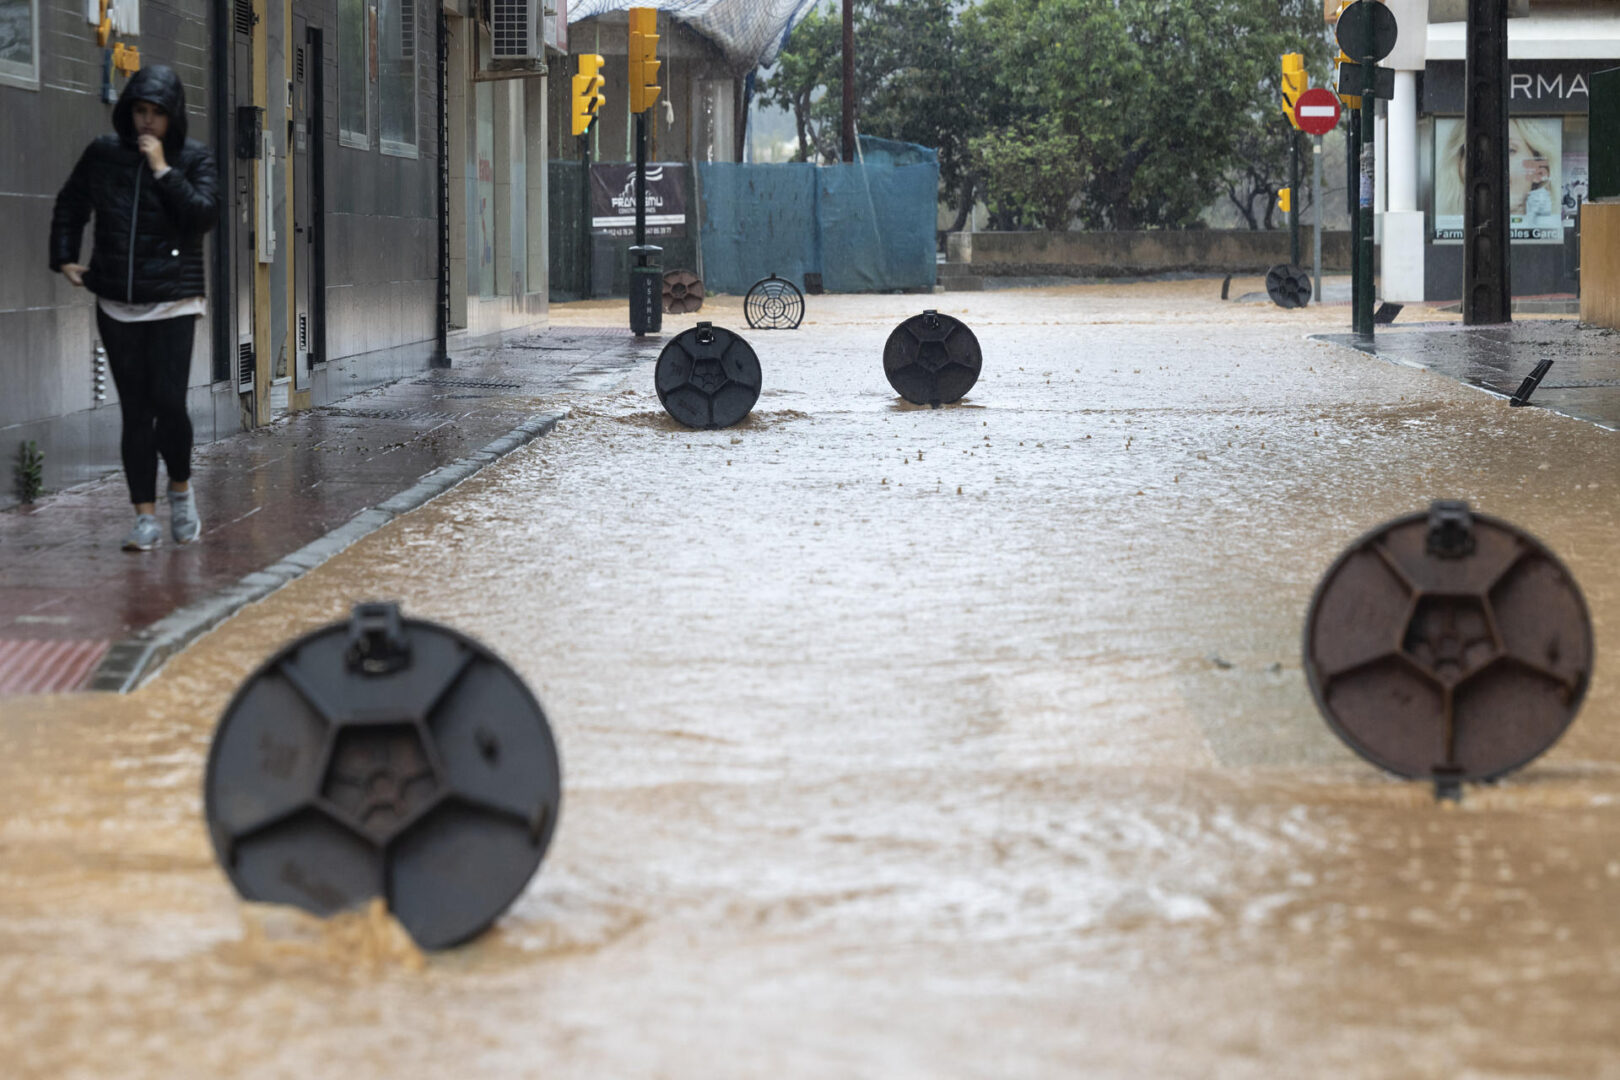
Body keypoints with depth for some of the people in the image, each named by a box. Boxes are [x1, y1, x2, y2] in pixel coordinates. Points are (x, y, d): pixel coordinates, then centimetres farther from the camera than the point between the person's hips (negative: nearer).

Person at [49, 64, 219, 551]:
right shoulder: (103, 154, 6)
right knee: (134, 411, 2)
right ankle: (146, 517, 7)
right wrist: (65, 257, 13)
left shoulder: (194, 158, 0)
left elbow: (205, 214, -15)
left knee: (168, 402, -13)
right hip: (118, 304, 3)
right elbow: (69, 205, 21)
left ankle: (181, 488, 14)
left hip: (174, 302, -3)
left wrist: (163, 170, -16)